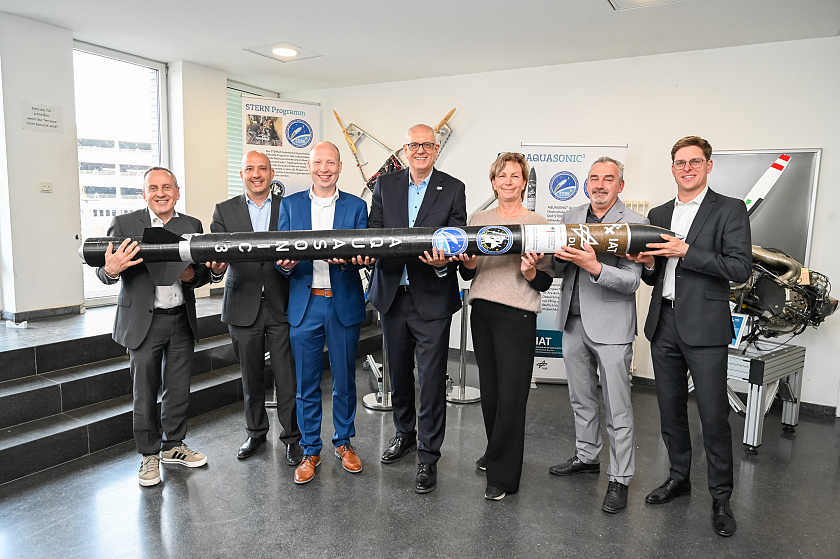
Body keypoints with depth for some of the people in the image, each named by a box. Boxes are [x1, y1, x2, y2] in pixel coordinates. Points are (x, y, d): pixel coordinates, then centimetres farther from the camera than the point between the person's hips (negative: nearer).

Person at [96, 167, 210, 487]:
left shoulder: (192, 226, 7)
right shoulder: (124, 225, -2)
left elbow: (204, 272, 9)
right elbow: (103, 272, -8)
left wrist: (191, 274, -14)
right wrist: (111, 270, -31)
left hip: (182, 320, 3)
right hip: (143, 322, -3)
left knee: (179, 389, 12)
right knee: (145, 393, 5)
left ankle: (173, 446, 30)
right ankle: (149, 455, 22)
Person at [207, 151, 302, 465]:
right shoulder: (224, 211, 8)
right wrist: (217, 267, -23)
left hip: (282, 305, -1)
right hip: (243, 305, 2)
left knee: (286, 375, 0)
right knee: (251, 375, 14)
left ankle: (292, 436, 16)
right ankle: (255, 432, 32)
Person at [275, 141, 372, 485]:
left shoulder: (356, 206, 6)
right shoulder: (290, 204, 8)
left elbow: (363, 254, 0)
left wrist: (347, 259, -23)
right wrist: (284, 264, -18)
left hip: (344, 304, 0)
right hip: (305, 305, 1)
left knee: (345, 381, 10)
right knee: (306, 384, 7)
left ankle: (344, 442, 30)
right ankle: (311, 451, 23)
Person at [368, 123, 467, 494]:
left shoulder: (453, 189, 0)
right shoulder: (385, 185, 8)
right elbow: (374, 231, 5)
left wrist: (444, 260, -25)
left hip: (432, 297, -3)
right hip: (393, 295, 4)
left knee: (431, 378, -2)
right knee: (398, 372, 17)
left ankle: (428, 456, 13)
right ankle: (404, 434, 39)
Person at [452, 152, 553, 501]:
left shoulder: (537, 223, 1)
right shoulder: (479, 220, 12)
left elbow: (546, 283, 0)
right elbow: (467, 273, 13)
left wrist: (531, 272, -20)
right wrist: (468, 262, -8)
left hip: (517, 315, -4)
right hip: (482, 311, 4)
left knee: (511, 394, -3)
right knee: (489, 388, 13)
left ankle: (503, 475, 11)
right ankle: (497, 454, 34)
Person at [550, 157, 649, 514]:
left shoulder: (634, 223, -8)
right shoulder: (571, 217, 10)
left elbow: (632, 281, -15)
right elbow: (558, 271, 12)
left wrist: (594, 266, -30)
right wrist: (561, 257, -11)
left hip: (611, 326, -6)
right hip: (574, 323, 6)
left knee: (617, 409, 2)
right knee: (581, 399, 19)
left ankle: (619, 480, 15)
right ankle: (586, 457, 37)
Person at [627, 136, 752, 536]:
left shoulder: (729, 210, -2)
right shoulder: (658, 214, 14)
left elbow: (741, 268, -12)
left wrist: (686, 252, -18)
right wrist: (648, 264, -4)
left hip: (704, 326, -5)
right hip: (664, 323, 5)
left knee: (713, 416, 0)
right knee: (670, 409, 14)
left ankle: (720, 498, 16)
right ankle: (679, 477, 31)